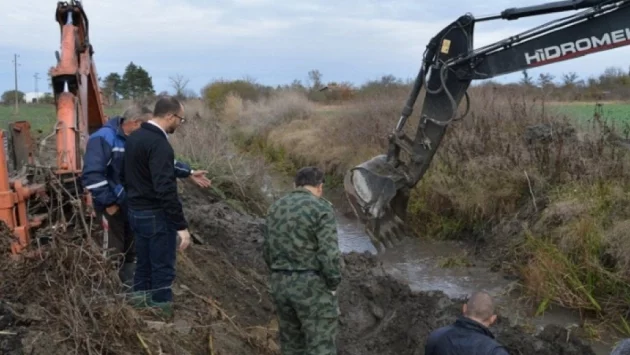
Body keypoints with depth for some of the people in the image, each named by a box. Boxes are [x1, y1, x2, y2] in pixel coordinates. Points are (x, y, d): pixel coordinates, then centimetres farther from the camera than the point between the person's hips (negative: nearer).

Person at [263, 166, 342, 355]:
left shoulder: (276, 208, 8)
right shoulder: (322, 209, -13)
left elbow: (268, 250, 11)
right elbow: (329, 254, -19)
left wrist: (282, 279, 17)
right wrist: (333, 285, -7)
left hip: (281, 285, 6)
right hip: (313, 287, -6)